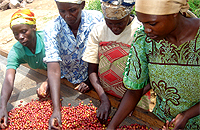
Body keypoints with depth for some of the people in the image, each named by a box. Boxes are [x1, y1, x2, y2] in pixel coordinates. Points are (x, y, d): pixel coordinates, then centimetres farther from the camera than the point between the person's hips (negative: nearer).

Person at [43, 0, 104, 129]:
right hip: (66, 82, 1)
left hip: (93, 78, 0)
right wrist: (56, 109, -35)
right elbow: (54, 70, -27)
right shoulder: (52, 30, -19)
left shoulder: (97, 18, -17)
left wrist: (91, 79, -12)